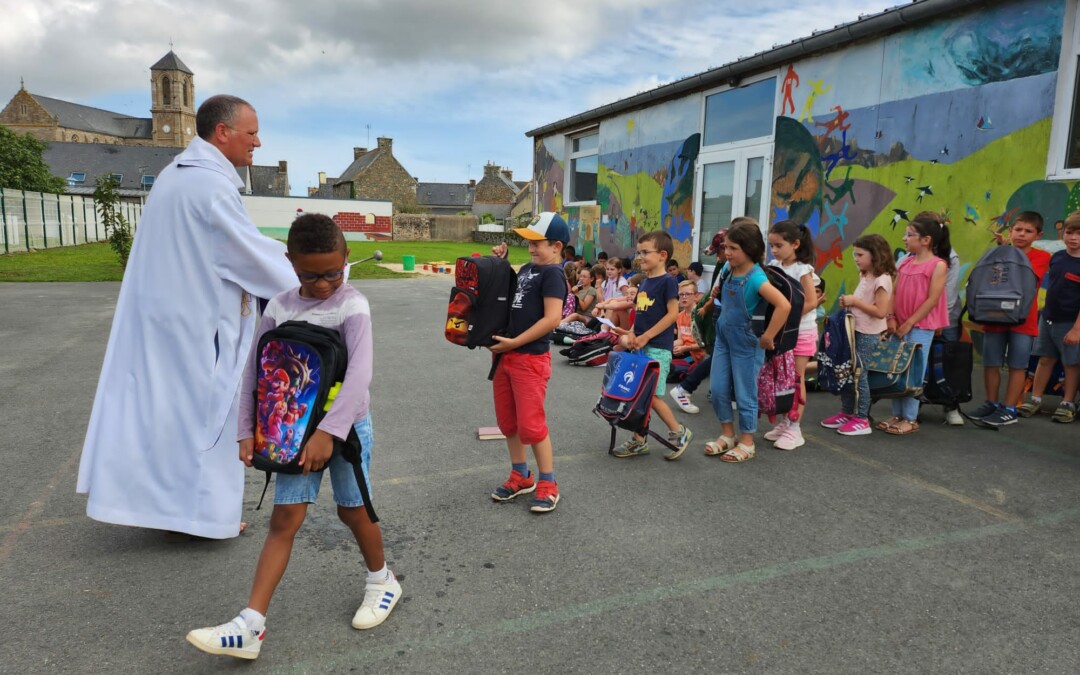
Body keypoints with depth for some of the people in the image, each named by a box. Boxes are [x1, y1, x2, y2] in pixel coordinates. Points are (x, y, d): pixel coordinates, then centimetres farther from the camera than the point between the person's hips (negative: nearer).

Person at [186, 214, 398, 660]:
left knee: (353, 510, 10)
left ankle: (382, 581, 36)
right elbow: (254, 372, 3)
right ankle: (251, 625, 5)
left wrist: (329, 431, -31)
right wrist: (246, 431, -1)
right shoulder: (278, 307, 0)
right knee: (285, 517, 2)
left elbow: (359, 374, -25)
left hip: (347, 425, -3)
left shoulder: (352, 305, -14)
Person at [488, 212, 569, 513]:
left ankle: (548, 484, 11)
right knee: (507, 421, 14)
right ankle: (521, 476, 29)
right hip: (505, 355, 9)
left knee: (531, 424, -4)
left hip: (530, 359, -9)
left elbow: (552, 318, -21)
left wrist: (515, 343, -19)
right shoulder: (525, 269, 13)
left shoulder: (552, 274, -13)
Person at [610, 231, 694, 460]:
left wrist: (646, 336, -17)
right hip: (641, 346, 8)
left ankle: (679, 432, 13)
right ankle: (639, 440, 18)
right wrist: (631, 334, 2)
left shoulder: (667, 281, -10)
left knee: (651, 395, -7)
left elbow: (672, 314, -16)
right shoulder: (644, 282, 14)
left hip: (658, 348, -8)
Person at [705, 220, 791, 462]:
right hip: (723, 337, 7)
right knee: (718, 390, 11)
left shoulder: (756, 278, -24)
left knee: (744, 393, 6)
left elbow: (784, 306, -35)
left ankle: (747, 443, 22)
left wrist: (768, 337, -28)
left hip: (746, 343, -7)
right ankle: (727, 435, 30)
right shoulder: (727, 268, -2)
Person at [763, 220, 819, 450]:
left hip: (801, 331, -6)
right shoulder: (773, 266, 4)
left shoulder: (802, 269, -13)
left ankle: (794, 429, 6)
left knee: (796, 379, 0)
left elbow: (811, 302, -18)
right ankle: (784, 422, 21)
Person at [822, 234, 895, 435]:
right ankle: (846, 413, 23)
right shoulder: (865, 276, 12)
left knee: (859, 375, -3)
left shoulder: (882, 280, -16)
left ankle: (862, 420, 7)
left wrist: (855, 301, -20)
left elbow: (880, 311, -22)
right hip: (855, 330, 9)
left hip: (869, 335, -9)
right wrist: (848, 302, 1)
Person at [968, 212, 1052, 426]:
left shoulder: (1041, 256, -2)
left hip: (1022, 320, -3)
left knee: (1017, 366, 3)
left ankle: (1009, 409, 10)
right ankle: (991, 403, 21)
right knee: (990, 363, 8)